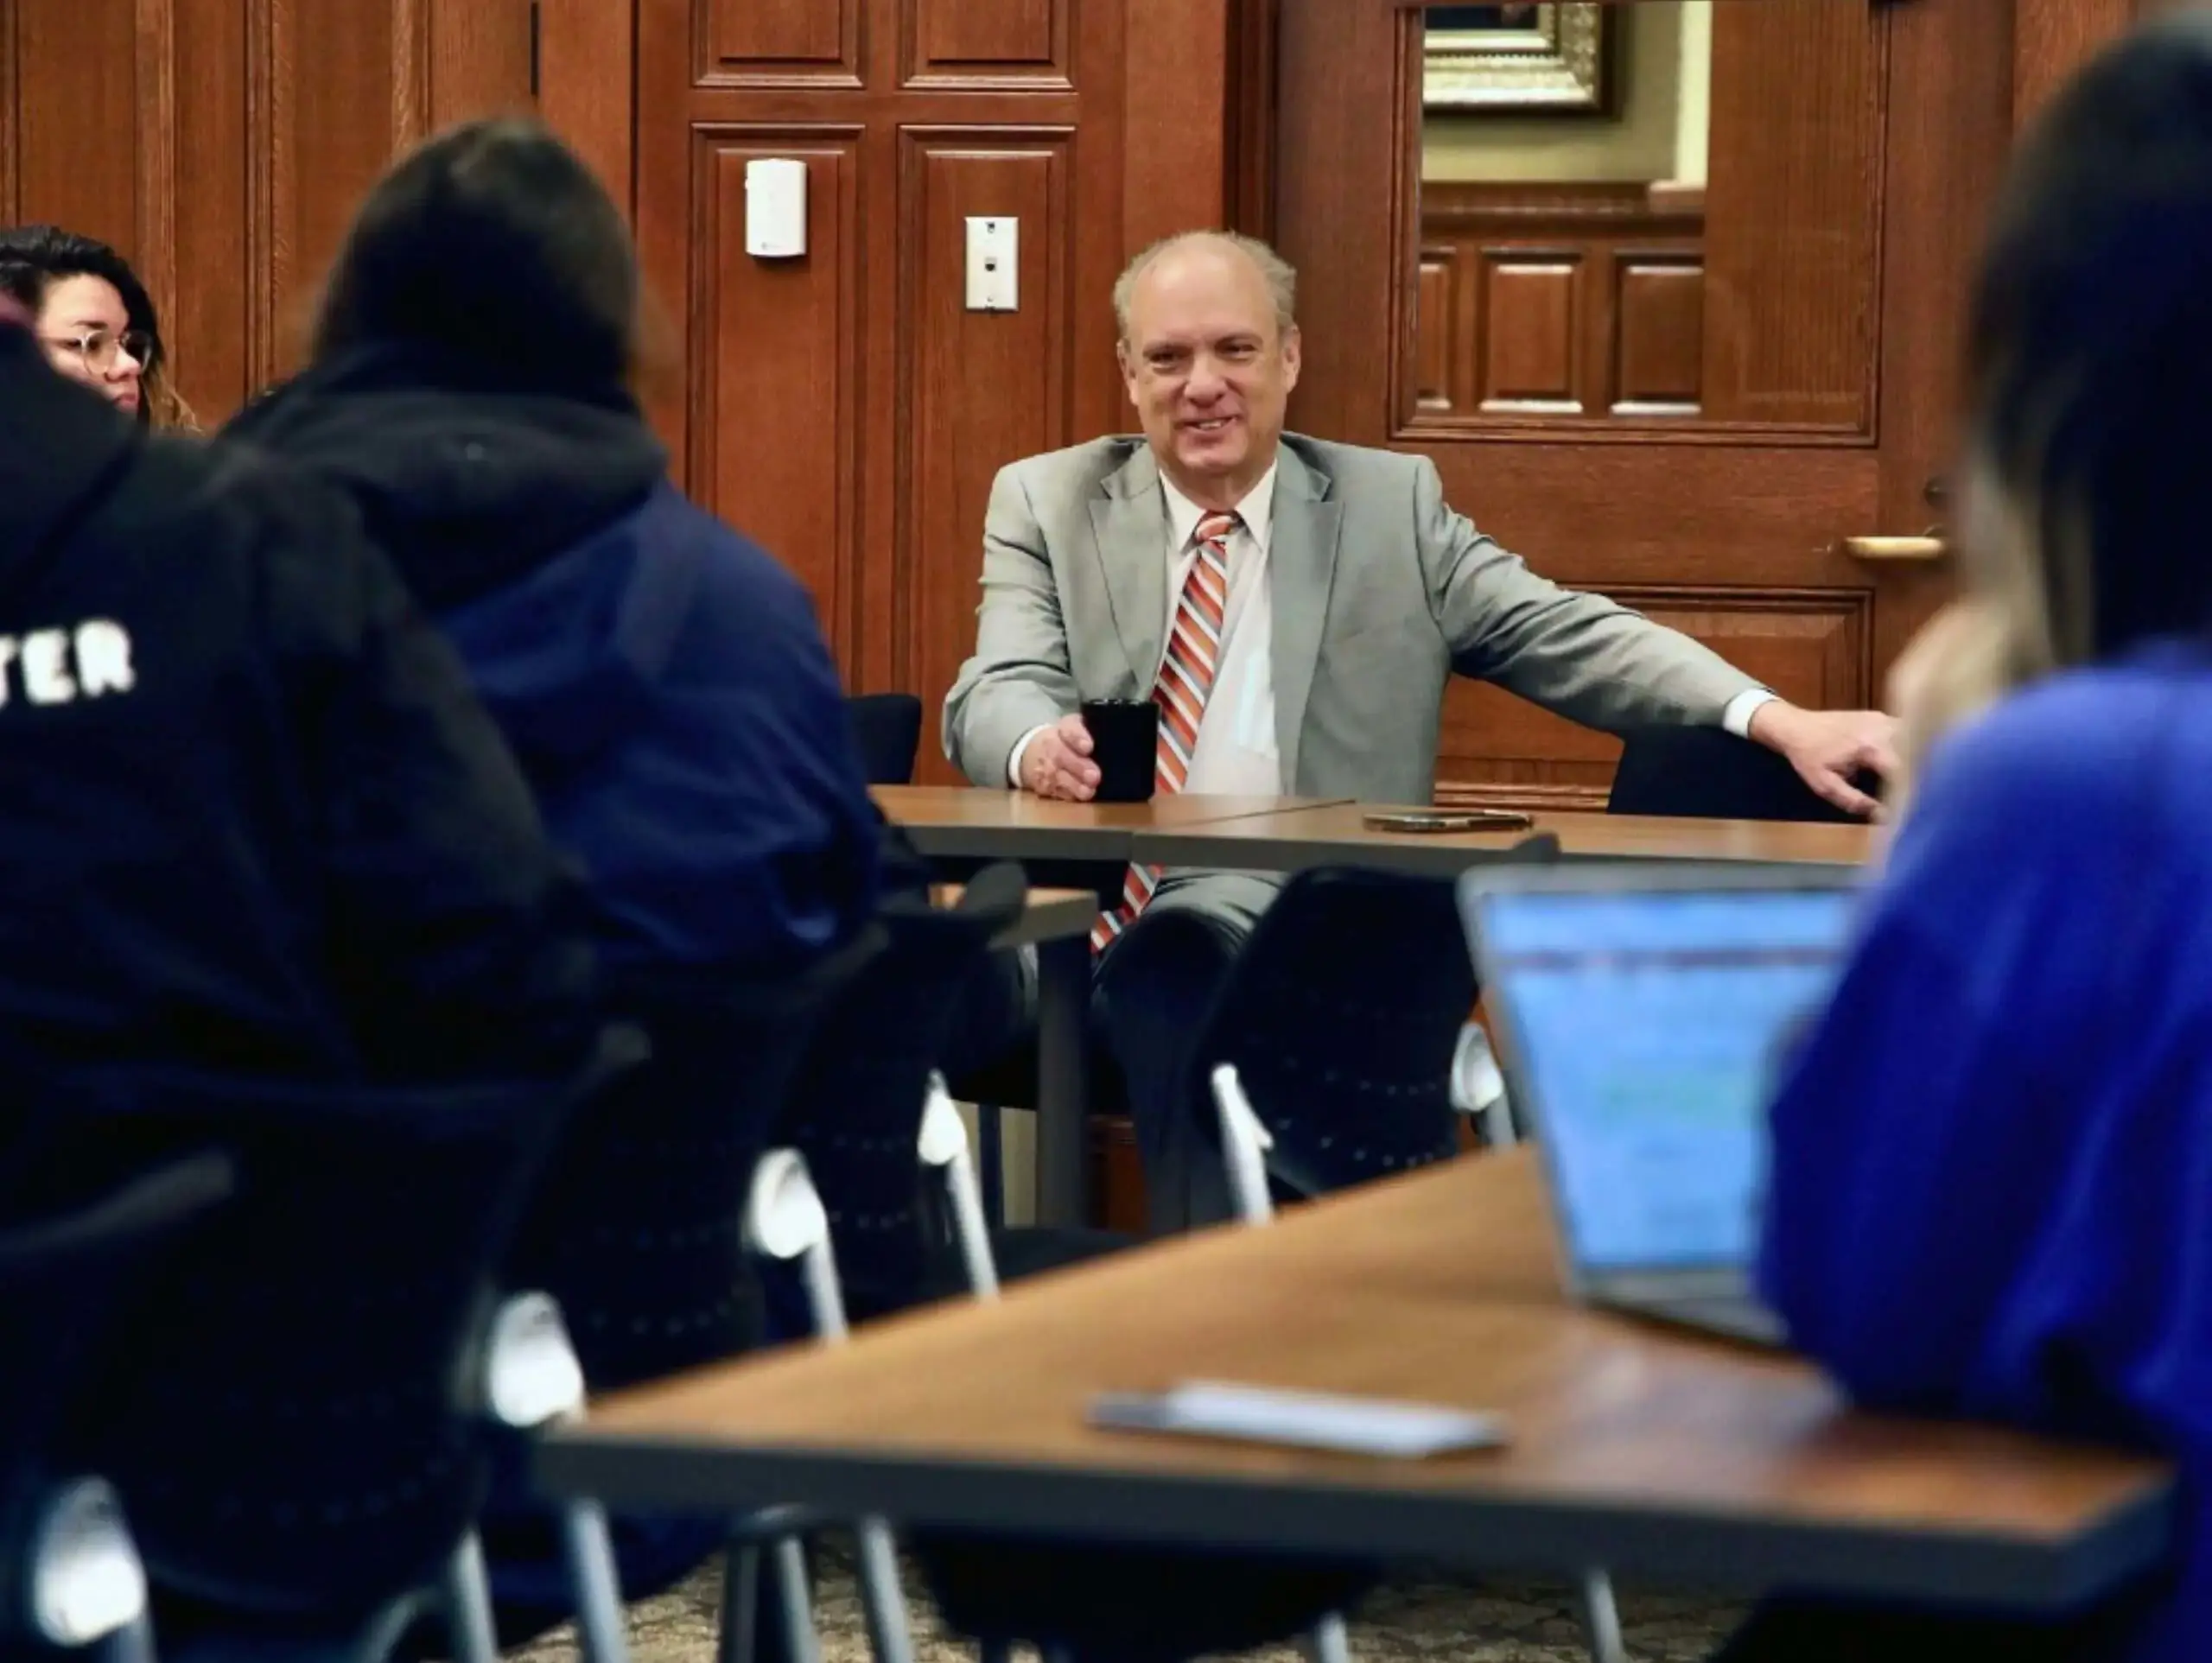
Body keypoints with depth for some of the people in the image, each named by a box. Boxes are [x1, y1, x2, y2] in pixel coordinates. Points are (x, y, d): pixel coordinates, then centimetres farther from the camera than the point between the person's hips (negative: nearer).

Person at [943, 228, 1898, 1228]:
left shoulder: (1392, 506, 14)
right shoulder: (1045, 503, 15)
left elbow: (1569, 637, 7)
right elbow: (996, 694, 1)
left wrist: (1780, 723, -9)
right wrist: (1039, 747, -26)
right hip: (1083, 923, 0)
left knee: (1181, 963, -35)